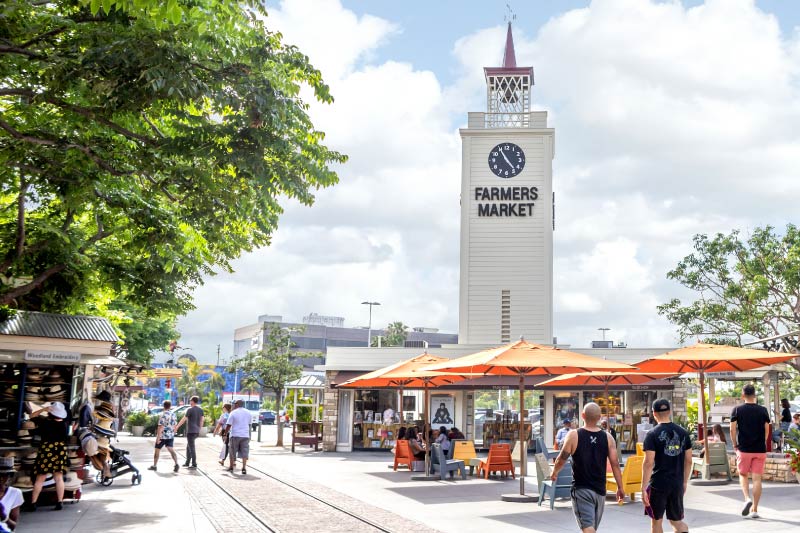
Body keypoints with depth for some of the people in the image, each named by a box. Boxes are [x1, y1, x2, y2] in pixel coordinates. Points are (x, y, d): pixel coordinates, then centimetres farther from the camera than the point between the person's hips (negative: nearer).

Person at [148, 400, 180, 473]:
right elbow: (175, 427, 13)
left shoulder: (163, 415, -14)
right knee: (171, 450, -2)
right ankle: (176, 464, -22)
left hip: (162, 436, -5)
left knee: (157, 450, 12)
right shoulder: (173, 414, 6)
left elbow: (161, 427, -19)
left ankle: (154, 466, 23)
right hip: (171, 436, 5)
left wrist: (158, 437, -18)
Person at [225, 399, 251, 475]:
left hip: (235, 435, -3)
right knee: (244, 452, 2)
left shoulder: (233, 413, -6)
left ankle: (231, 467, 19)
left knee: (232, 452, 12)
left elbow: (228, 425, -8)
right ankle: (244, 468, -9)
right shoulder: (248, 413, 7)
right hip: (245, 435, 3)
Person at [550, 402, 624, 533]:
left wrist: (554, 473, 16)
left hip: (581, 489, -4)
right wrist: (620, 488, 5)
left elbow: (561, 460, -4)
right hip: (600, 489, 4)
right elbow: (615, 464, -3)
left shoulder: (573, 436, -10)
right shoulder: (607, 438, -2)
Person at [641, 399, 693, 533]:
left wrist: (644, 488, -12)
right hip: (677, 484, 4)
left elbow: (648, 463, -15)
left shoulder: (652, 434, -11)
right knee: (676, 520, 14)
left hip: (658, 484, -4)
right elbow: (688, 461, 8)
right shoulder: (683, 433, 4)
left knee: (656, 520, 13)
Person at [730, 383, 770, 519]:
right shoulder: (763, 410, 1)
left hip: (744, 449, -1)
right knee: (757, 478, 4)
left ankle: (747, 499, -8)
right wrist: (763, 443, 15)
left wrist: (735, 445, 6)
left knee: (743, 475, 15)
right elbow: (767, 429, 2)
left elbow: (732, 429, -5)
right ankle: (754, 509, 4)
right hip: (760, 449, 1)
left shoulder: (737, 410, -3)